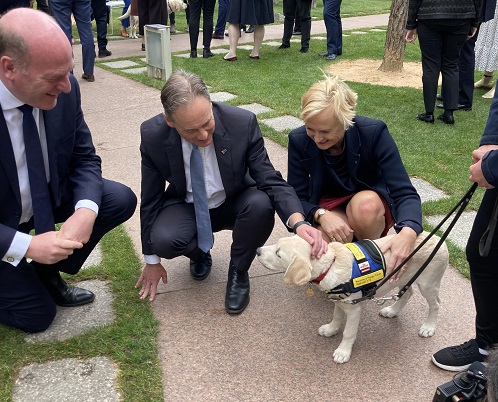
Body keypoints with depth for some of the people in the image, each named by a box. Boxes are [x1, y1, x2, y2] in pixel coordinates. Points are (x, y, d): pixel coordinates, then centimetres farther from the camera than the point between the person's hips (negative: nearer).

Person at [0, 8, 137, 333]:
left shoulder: (64, 91, -19)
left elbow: (84, 158, -7)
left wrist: (86, 210, -26)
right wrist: (26, 246, -30)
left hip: (46, 197, 5)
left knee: (121, 200, -10)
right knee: (37, 315, -5)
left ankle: (47, 273, 6)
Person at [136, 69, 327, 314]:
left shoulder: (242, 123, -27)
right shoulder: (153, 136, -22)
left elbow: (271, 182, -21)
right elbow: (150, 200, -9)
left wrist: (298, 223, -42)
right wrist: (152, 261, -2)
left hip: (233, 204, 0)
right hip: (187, 208, 1)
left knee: (262, 204, -34)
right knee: (163, 239, -31)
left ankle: (238, 272, -4)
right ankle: (200, 252, 8)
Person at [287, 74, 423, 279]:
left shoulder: (374, 132, -25)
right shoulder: (299, 140, -19)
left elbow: (405, 192, -28)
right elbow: (296, 198, -12)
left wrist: (408, 232, -49)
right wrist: (321, 215, -35)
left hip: (372, 203, -1)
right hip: (330, 207, 1)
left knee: (365, 204, -37)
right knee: (327, 240, -33)